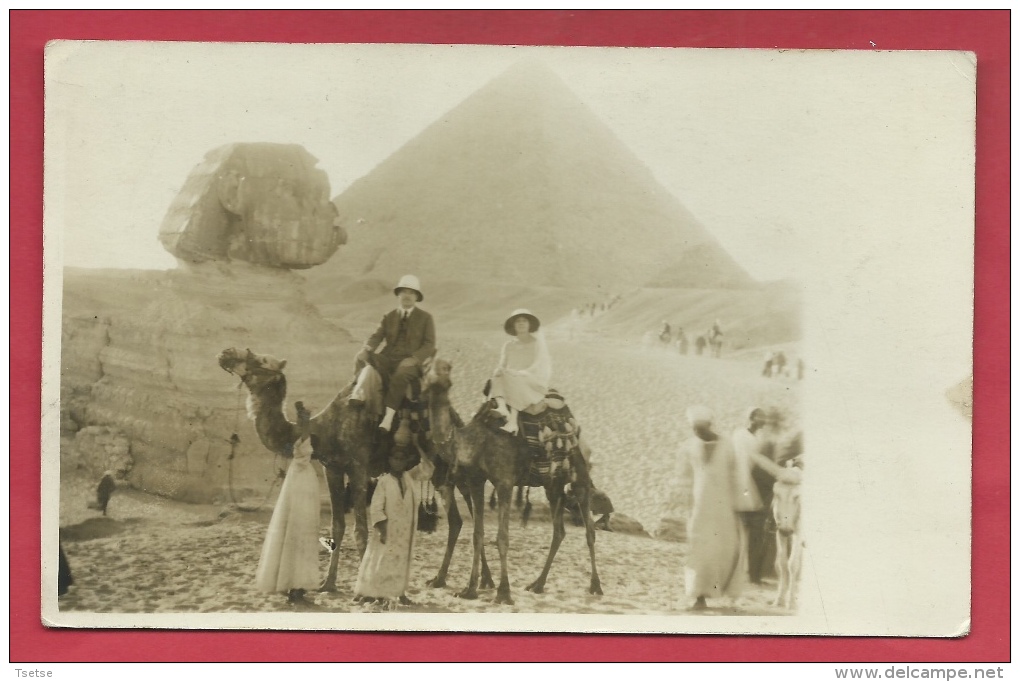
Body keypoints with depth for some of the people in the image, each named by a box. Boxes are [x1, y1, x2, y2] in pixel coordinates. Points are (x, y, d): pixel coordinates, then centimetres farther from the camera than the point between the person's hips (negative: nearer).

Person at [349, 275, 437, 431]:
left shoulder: (425, 318, 10)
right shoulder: (388, 317, 19)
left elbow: (429, 345, 2)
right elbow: (376, 337, 7)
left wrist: (414, 359, -16)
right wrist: (366, 349, -16)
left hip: (410, 362, -4)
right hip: (388, 358, 4)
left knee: (400, 375, -37)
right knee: (366, 359, -27)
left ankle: (388, 419, -42)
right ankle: (358, 392, -50)